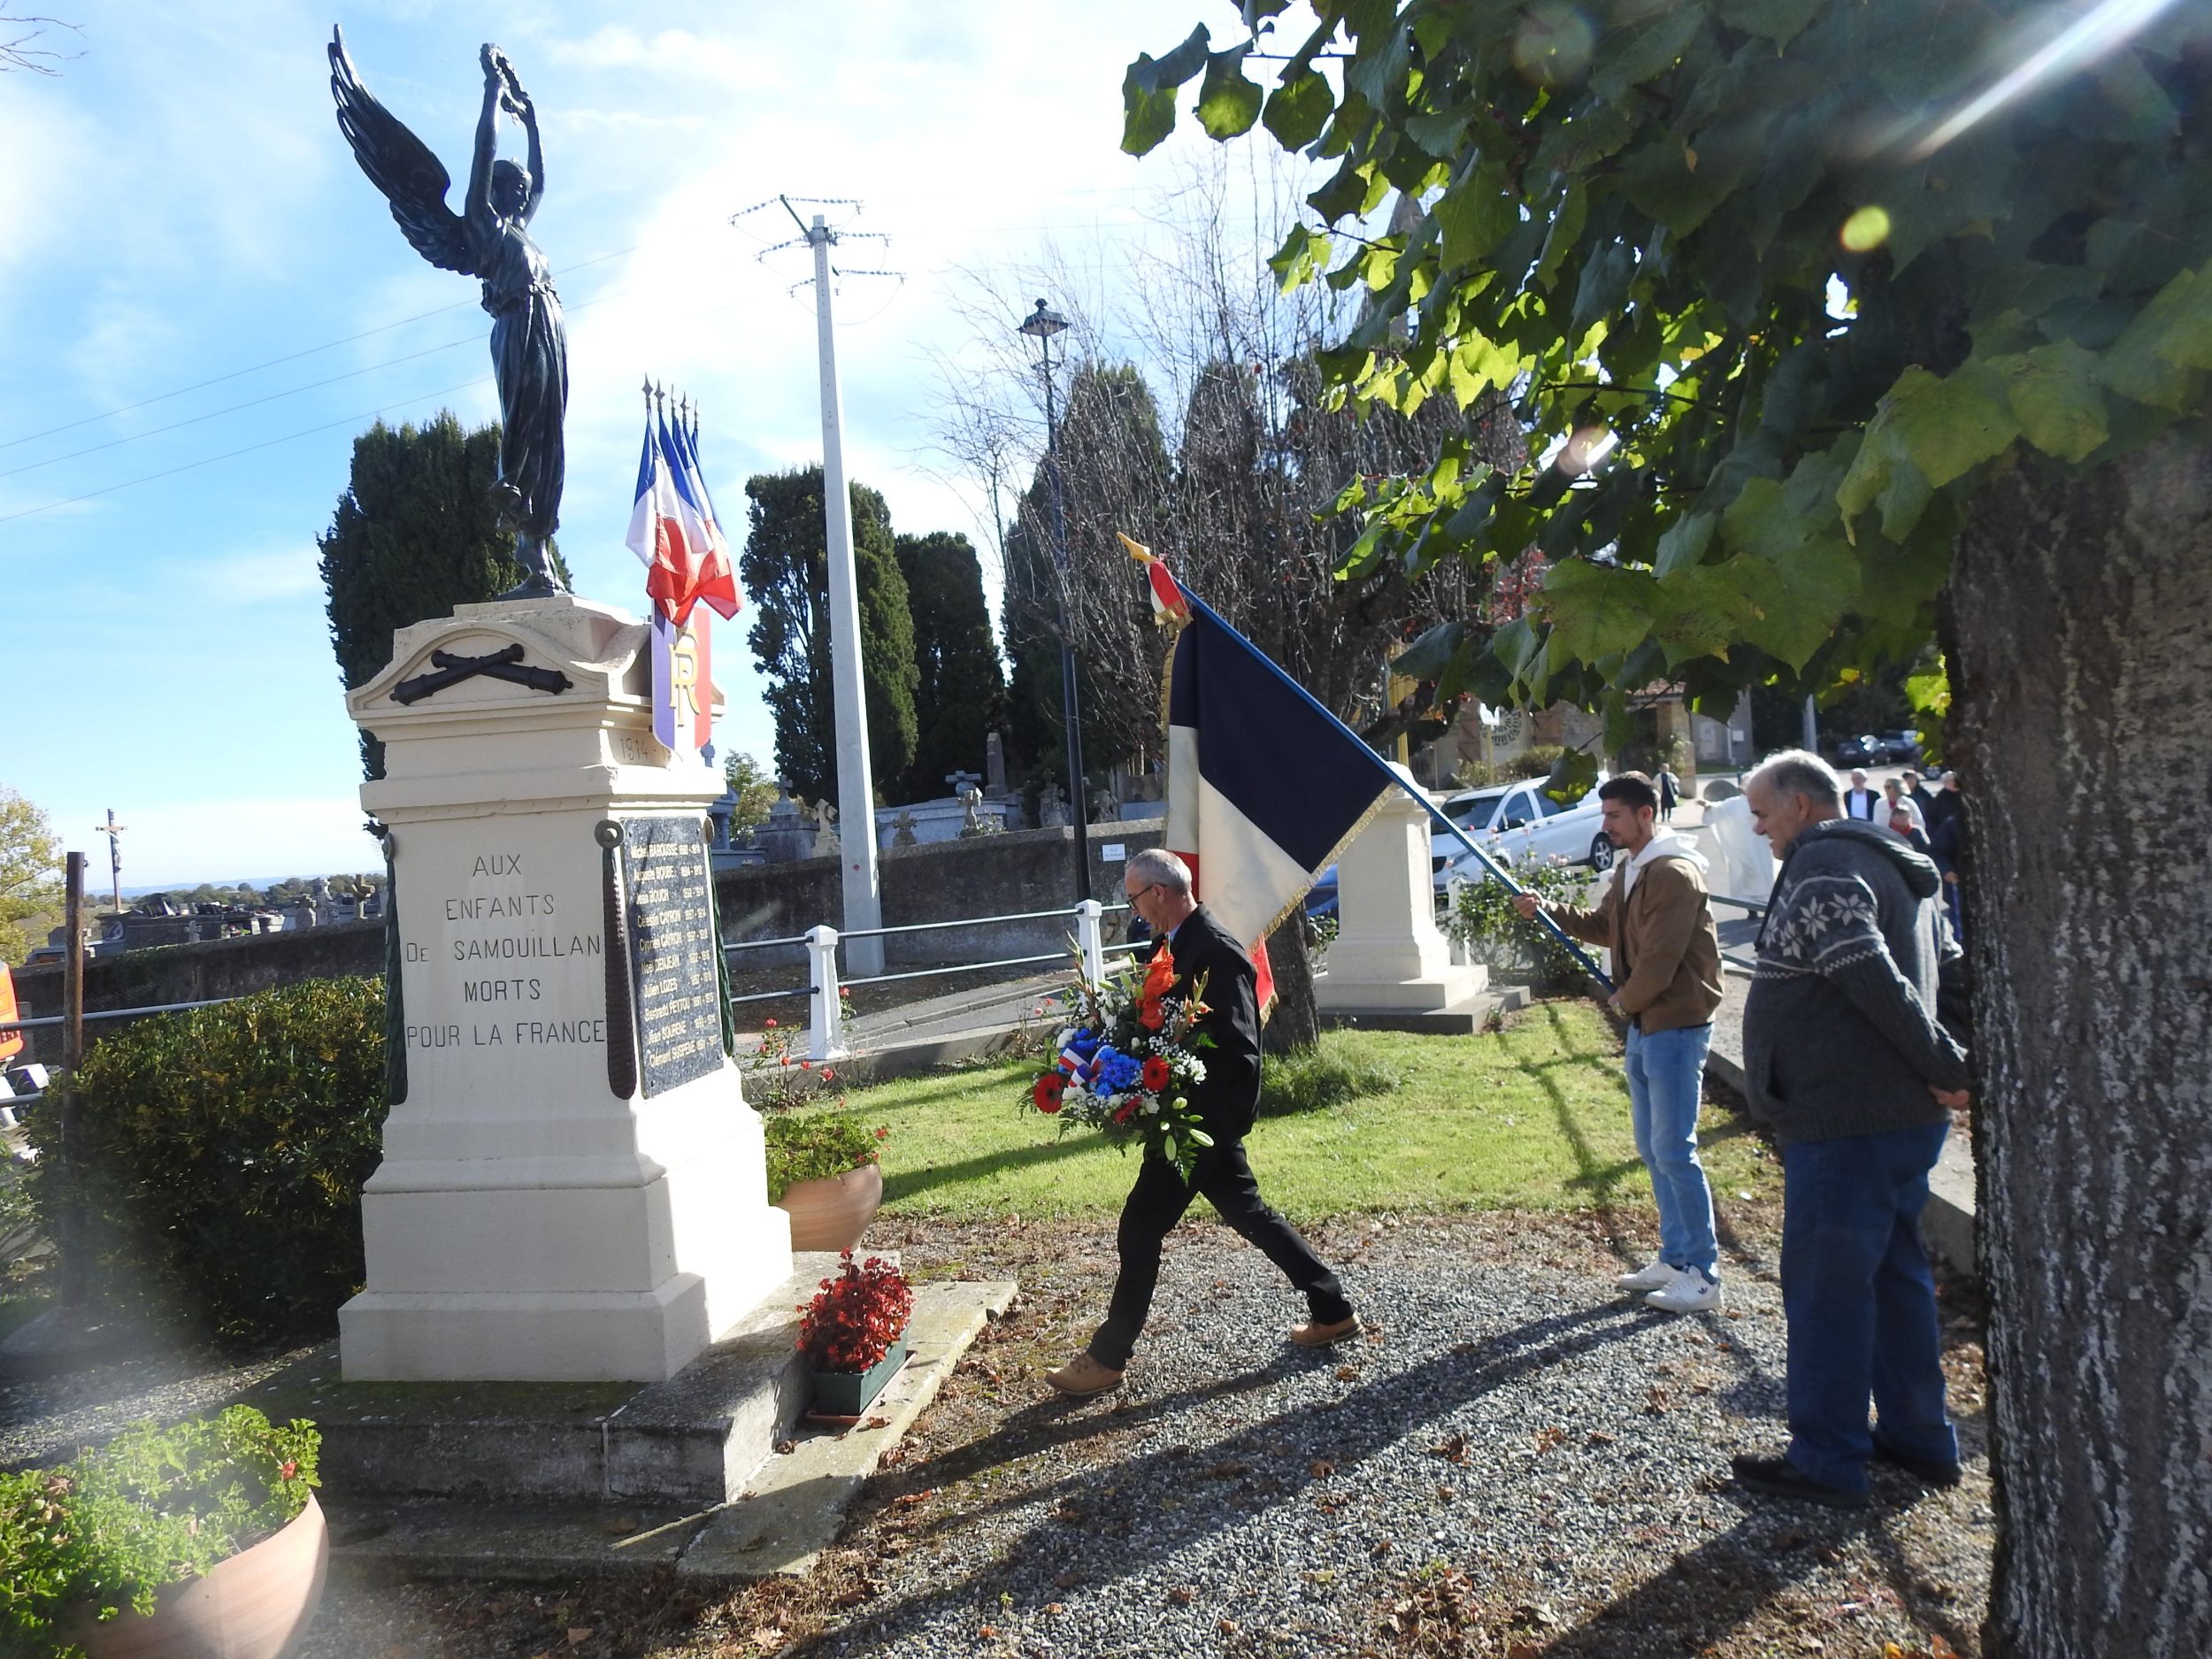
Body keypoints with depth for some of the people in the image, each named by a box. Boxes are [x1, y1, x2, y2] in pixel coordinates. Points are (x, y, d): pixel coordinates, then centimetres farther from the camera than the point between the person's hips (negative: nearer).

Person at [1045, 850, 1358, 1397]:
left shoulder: (1216, 953, -22)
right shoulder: (1184, 944, 8)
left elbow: (1238, 1051, -25)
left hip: (1204, 1118, -10)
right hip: (1207, 1118, 10)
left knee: (1141, 1230, -2)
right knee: (1247, 1212, 19)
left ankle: (1107, 1360, 11)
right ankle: (1332, 1310, 30)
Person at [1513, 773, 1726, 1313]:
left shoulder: (1673, 873, -18)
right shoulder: (1630, 869, 14)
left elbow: (1659, 961, -21)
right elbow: (1603, 927, 23)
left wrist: (1624, 1000, -6)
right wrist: (1548, 911, 11)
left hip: (1675, 1025, -10)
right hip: (1643, 1024, 10)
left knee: (1674, 1151, -6)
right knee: (1653, 1148, 15)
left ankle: (1704, 1275, 3)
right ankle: (1674, 1259, 25)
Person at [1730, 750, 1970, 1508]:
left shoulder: (1821, 869, -16)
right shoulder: (1895, 865, 17)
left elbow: (1876, 982, -26)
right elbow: (1952, 970, 20)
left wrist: (1944, 1065, -17)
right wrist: (1947, 1064, 13)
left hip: (1845, 1120, -10)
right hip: (1907, 1116, 10)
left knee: (1824, 1282, -1)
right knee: (1895, 1271, 19)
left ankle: (1827, 1461, 9)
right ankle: (1921, 1438, 31)